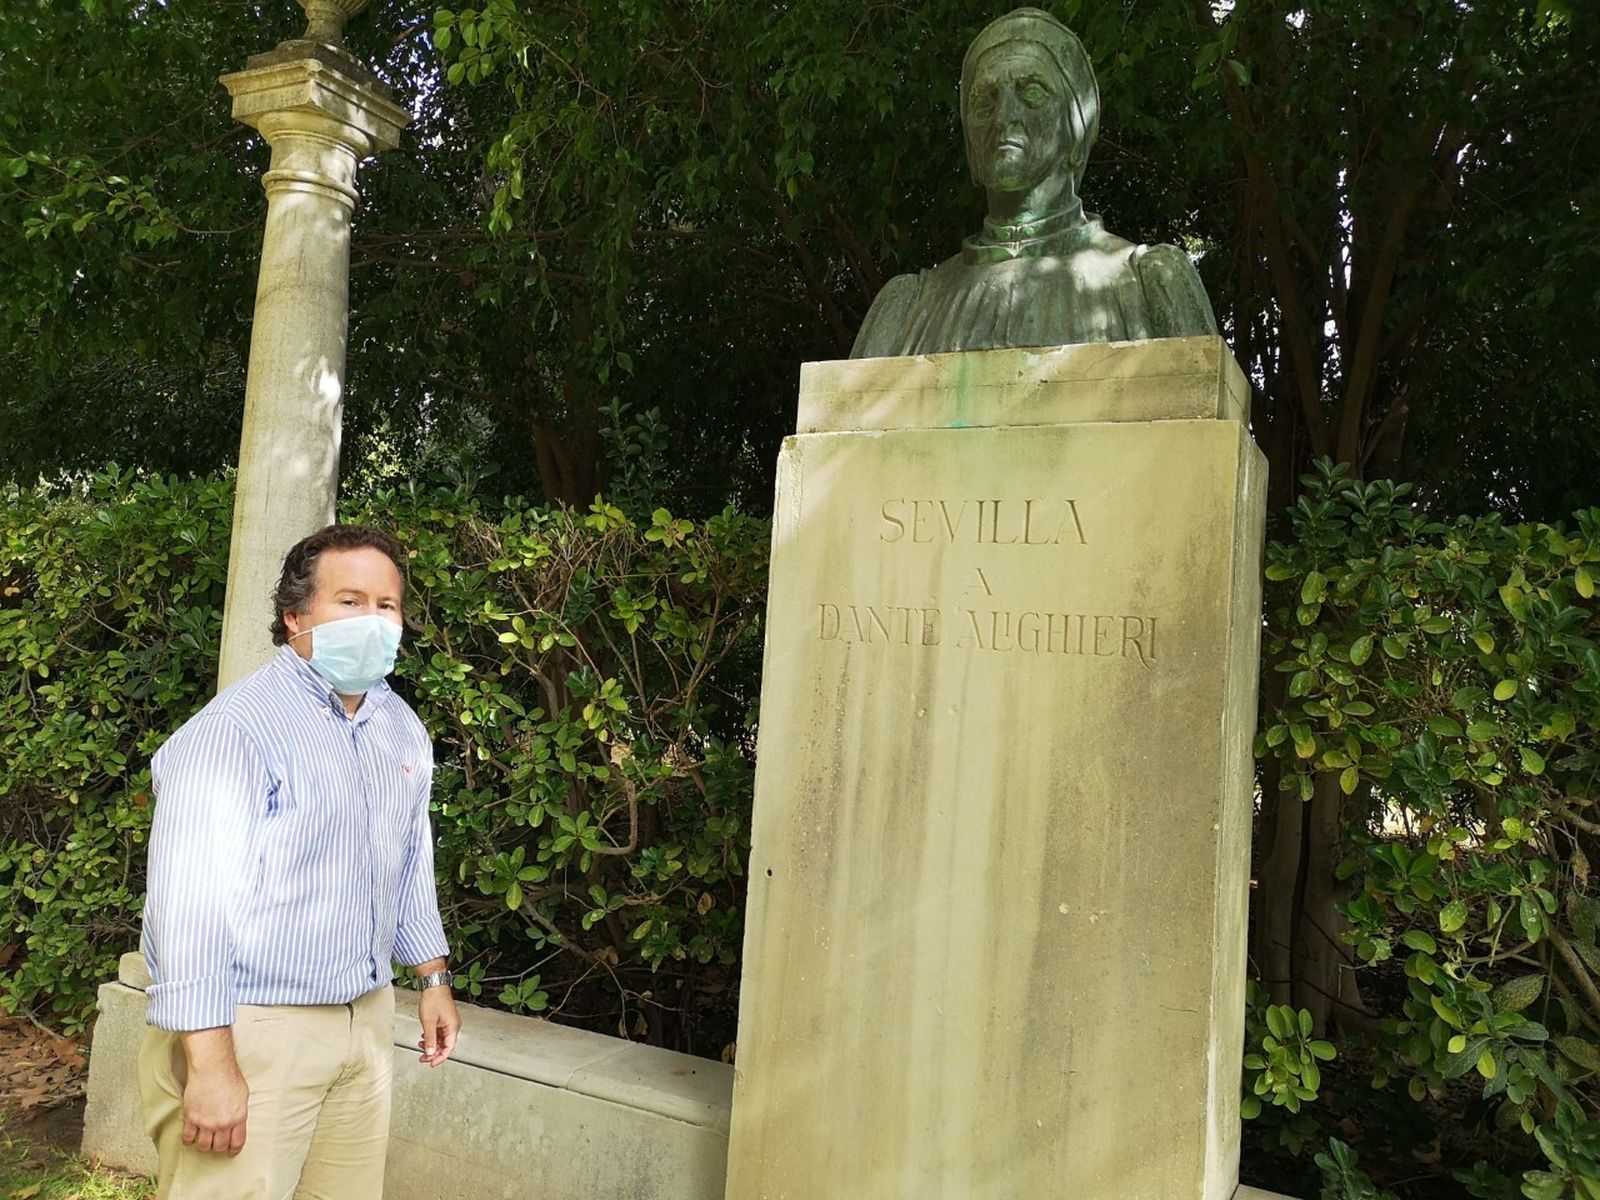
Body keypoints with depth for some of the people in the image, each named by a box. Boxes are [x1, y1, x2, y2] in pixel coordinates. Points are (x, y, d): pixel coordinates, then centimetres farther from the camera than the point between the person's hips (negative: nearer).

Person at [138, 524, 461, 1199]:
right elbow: (190, 900, -21)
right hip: (249, 1028, -7)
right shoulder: (233, 730, -18)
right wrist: (210, 1064, -22)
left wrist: (432, 975, 19)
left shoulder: (404, 730, 7)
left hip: (366, 1019, 7)